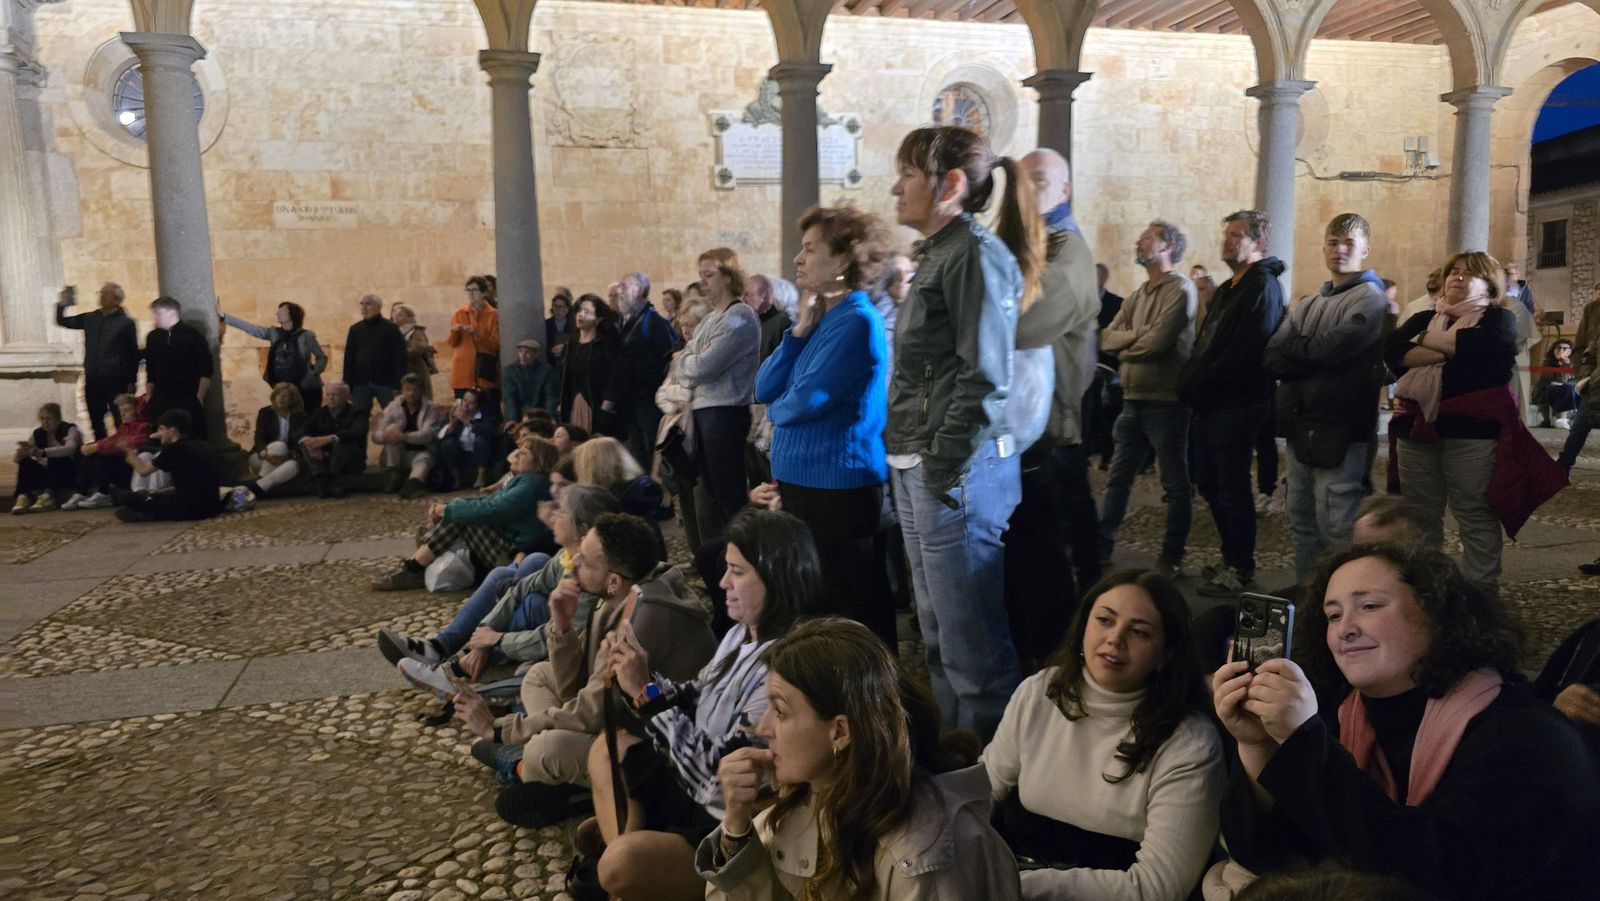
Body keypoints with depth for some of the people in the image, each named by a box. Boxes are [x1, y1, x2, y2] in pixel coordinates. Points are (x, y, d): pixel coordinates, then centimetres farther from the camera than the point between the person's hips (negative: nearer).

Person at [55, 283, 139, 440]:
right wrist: (62, 304, 0)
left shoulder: (126, 322, -4)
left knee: (121, 423, -3)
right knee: (96, 423, 12)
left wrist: (131, 381, -7)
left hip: (116, 381, -5)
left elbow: (134, 354, -5)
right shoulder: (90, 318, 10)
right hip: (93, 381, 6)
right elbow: (62, 321, 19)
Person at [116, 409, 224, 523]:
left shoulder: (175, 448, -6)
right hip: (211, 506, 7)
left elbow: (143, 470, 3)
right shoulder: (200, 445, 16)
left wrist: (129, 451, 18)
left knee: (124, 498, 0)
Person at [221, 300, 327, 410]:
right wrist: (223, 316, 0)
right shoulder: (274, 333, 7)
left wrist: (313, 373, -11)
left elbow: (322, 357, 2)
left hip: (306, 390, -4)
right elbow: (250, 328, 4)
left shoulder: (306, 335, -4)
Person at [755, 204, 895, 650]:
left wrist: (777, 408, 0)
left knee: (850, 606, 1)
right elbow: (764, 389, 7)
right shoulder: (821, 316, 12)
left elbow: (807, 400, -22)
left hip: (836, 484, -10)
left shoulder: (856, 320, -16)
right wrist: (799, 331, -4)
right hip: (800, 478, 10)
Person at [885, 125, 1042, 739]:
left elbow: (984, 377, -17)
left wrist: (945, 468, -19)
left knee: (969, 636, -2)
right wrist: (908, 461, 16)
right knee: (938, 629, 17)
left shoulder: (978, 253, -10)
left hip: (957, 471, -10)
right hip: (916, 467, 10)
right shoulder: (936, 256, 19)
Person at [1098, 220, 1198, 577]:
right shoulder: (1136, 295, 15)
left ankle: (1172, 555, 15)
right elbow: (1107, 338, 5)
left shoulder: (1180, 289, -9)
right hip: (1133, 400, 8)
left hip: (1165, 402, -7)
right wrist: (1139, 336, -11)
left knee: (1176, 483, 5)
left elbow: (1157, 341, -20)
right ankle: (1101, 545, 20)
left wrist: (1124, 346, -2)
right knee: (1118, 479, 12)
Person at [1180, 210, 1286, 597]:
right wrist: (1190, 383, 5)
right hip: (1209, 405, 10)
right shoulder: (1227, 289, 20)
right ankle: (1232, 559, 26)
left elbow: (1244, 352, -21)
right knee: (1211, 484, 14)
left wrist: (1199, 384, -16)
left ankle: (1240, 568, 8)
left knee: (1232, 489, -3)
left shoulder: (1263, 287, -10)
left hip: (1235, 405, -9)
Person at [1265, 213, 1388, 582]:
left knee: (1336, 527, -6)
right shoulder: (1307, 306, 18)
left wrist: (1293, 348, -1)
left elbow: (1334, 345, -19)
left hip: (1340, 428, -7)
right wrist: (1315, 355, -12)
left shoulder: (1370, 298, -2)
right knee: (1302, 522, 13)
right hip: (1300, 424, 7)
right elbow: (1272, 359, 5)